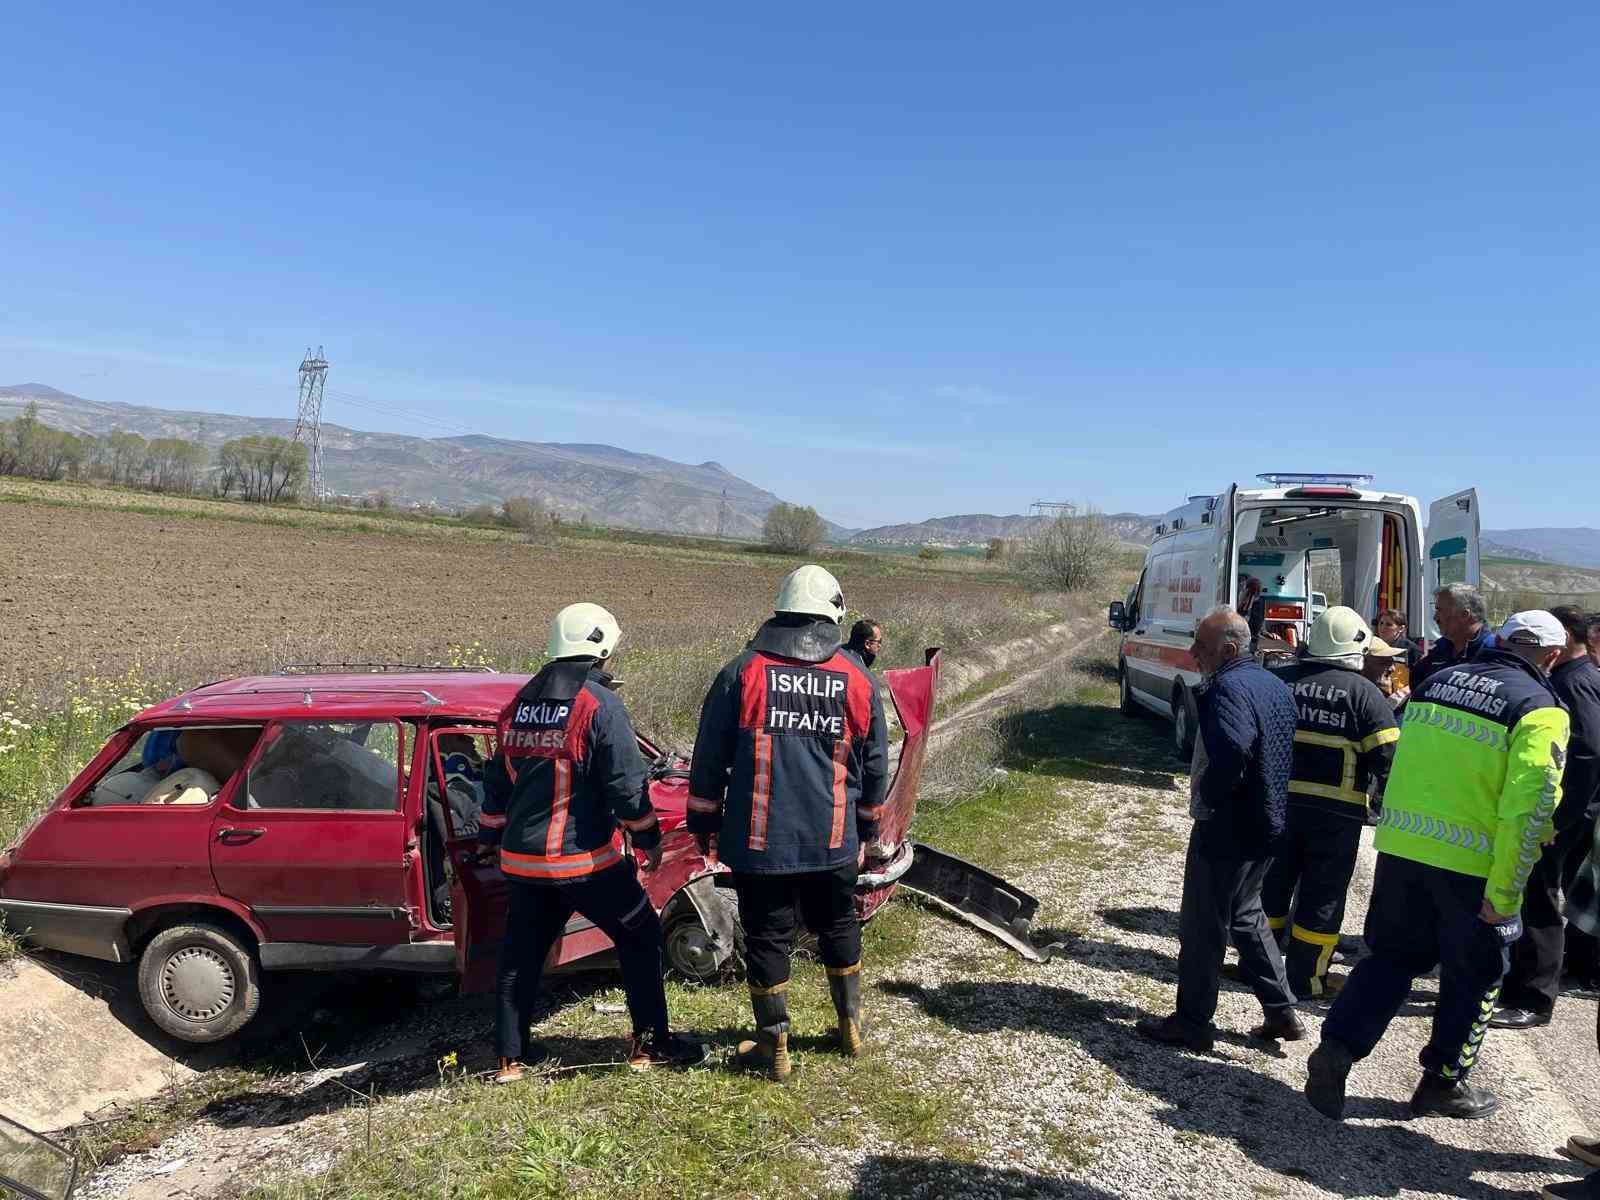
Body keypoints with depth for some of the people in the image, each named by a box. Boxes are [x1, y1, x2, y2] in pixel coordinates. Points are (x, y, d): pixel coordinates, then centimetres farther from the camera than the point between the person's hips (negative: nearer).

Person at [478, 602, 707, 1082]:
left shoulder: (518, 705, 10)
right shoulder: (600, 703, -12)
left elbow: (497, 781, 16)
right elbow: (626, 784, -13)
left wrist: (490, 839, 25)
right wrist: (649, 837, -2)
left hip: (521, 858, 6)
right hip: (583, 859, -6)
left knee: (521, 953, 17)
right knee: (641, 939, 10)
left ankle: (511, 1056, 24)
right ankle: (650, 1044, 15)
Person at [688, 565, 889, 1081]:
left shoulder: (742, 673, -5)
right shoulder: (857, 679, 1)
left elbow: (709, 757, -2)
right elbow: (875, 766, 8)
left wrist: (704, 823, 9)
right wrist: (866, 830, 20)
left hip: (759, 840, -2)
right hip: (834, 840, 2)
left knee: (767, 937, 9)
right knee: (839, 928, 21)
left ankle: (774, 1047, 17)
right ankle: (850, 1025, 35)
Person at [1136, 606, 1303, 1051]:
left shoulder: (1228, 688, -21)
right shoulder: (1275, 685, 10)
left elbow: (1231, 752, -39)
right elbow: (1284, 751, 17)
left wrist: (1206, 795, -22)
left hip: (1226, 830, -10)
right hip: (1267, 826, 10)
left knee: (1202, 926, 4)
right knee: (1246, 915, 24)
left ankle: (1192, 1022, 16)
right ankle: (1282, 1011, 30)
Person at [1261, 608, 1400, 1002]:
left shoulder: (1281, 682, 5)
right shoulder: (1364, 693, -6)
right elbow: (1387, 757, -8)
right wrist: (1387, 801, 7)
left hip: (1279, 800, 4)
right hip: (1336, 810, -4)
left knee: (1274, 882, 16)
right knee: (1323, 895, 7)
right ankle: (1306, 978, 12)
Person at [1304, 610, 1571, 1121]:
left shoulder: (1439, 680, 7)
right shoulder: (1540, 710, -9)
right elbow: (1528, 808, -17)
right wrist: (1505, 893, -14)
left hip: (1401, 845, 4)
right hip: (1472, 863, -4)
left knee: (1392, 955, 18)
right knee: (1473, 975, 16)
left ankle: (1337, 1047, 5)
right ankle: (1444, 1083, 28)